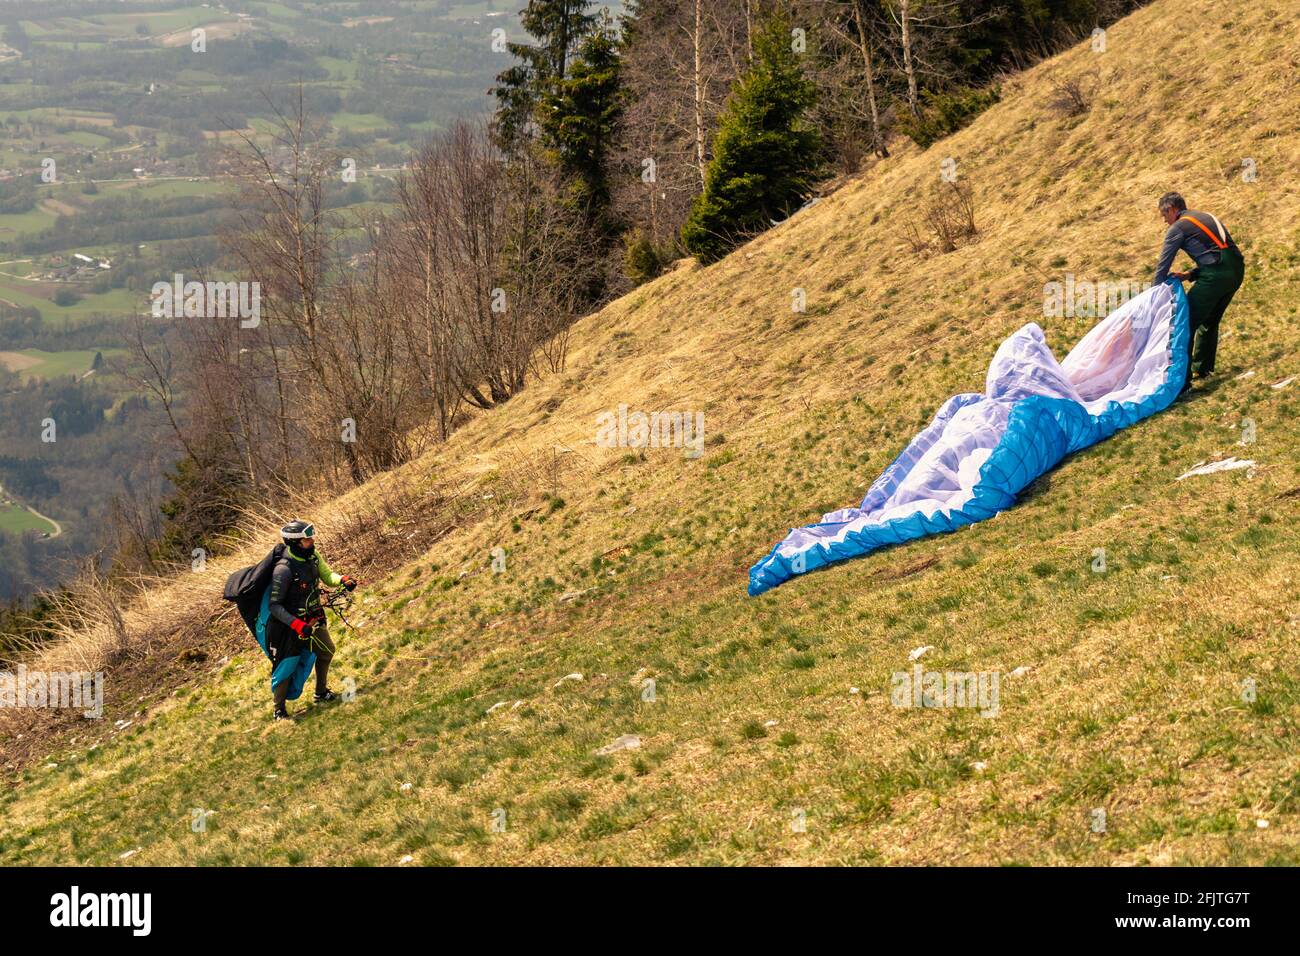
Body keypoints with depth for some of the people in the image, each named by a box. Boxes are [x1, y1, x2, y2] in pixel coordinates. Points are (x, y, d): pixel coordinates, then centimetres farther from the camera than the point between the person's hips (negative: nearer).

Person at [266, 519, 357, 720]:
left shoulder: (312, 555, -8)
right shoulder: (284, 569, -30)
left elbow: (327, 576, 5)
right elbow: (275, 606, -27)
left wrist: (343, 580, -18)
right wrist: (298, 625, -35)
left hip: (313, 618, 8)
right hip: (290, 624, -8)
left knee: (326, 652, 19)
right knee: (286, 666, 0)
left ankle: (322, 693, 39)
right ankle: (279, 709, 16)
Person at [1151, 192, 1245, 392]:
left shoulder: (1177, 228, 3)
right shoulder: (1207, 218, 27)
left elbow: (1163, 266, 4)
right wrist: (1191, 275, 16)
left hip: (1216, 276, -8)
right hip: (1237, 270, 8)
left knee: (1187, 322, -4)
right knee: (1210, 321, 24)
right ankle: (1202, 368, 33)